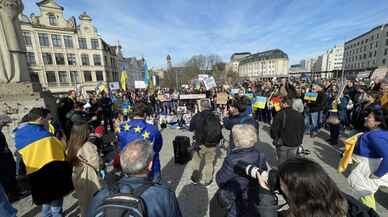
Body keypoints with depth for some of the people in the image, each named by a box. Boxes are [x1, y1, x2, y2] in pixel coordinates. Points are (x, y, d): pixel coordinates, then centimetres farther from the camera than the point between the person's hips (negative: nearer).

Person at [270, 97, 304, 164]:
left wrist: (275, 138, 4)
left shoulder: (280, 114, -17)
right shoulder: (299, 115, 1)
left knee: (282, 163, 12)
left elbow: (274, 129, -15)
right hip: (295, 144, 5)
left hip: (282, 143, -4)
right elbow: (302, 130, 10)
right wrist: (299, 141, 21)